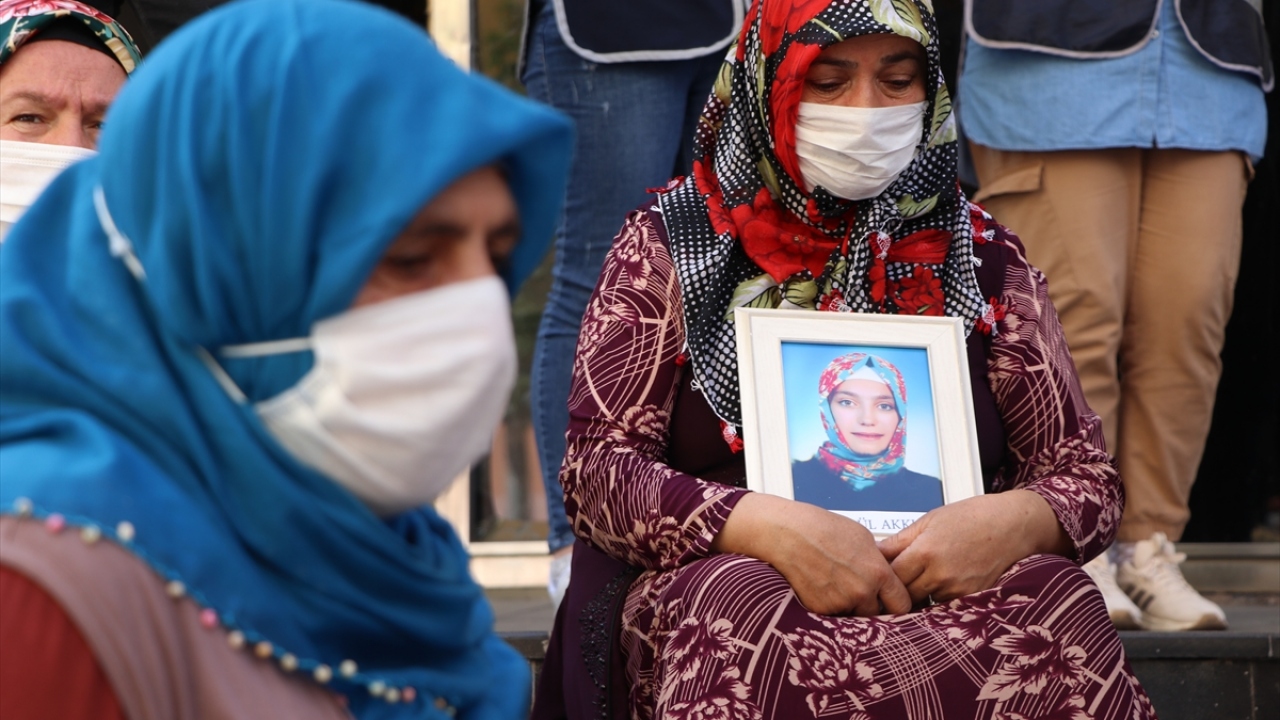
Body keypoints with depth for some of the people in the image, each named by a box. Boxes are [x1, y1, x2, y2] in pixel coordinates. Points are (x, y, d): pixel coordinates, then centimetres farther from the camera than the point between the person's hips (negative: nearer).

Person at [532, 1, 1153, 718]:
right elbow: (598, 470, 0)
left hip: (948, 591, 3)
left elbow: (1087, 473, 13)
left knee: (1059, 605, -31)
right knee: (742, 611, -39)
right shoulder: (668, 243, 9)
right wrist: (769, 528, -19)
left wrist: (1014, 521, -13)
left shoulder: (983, 255, 16)